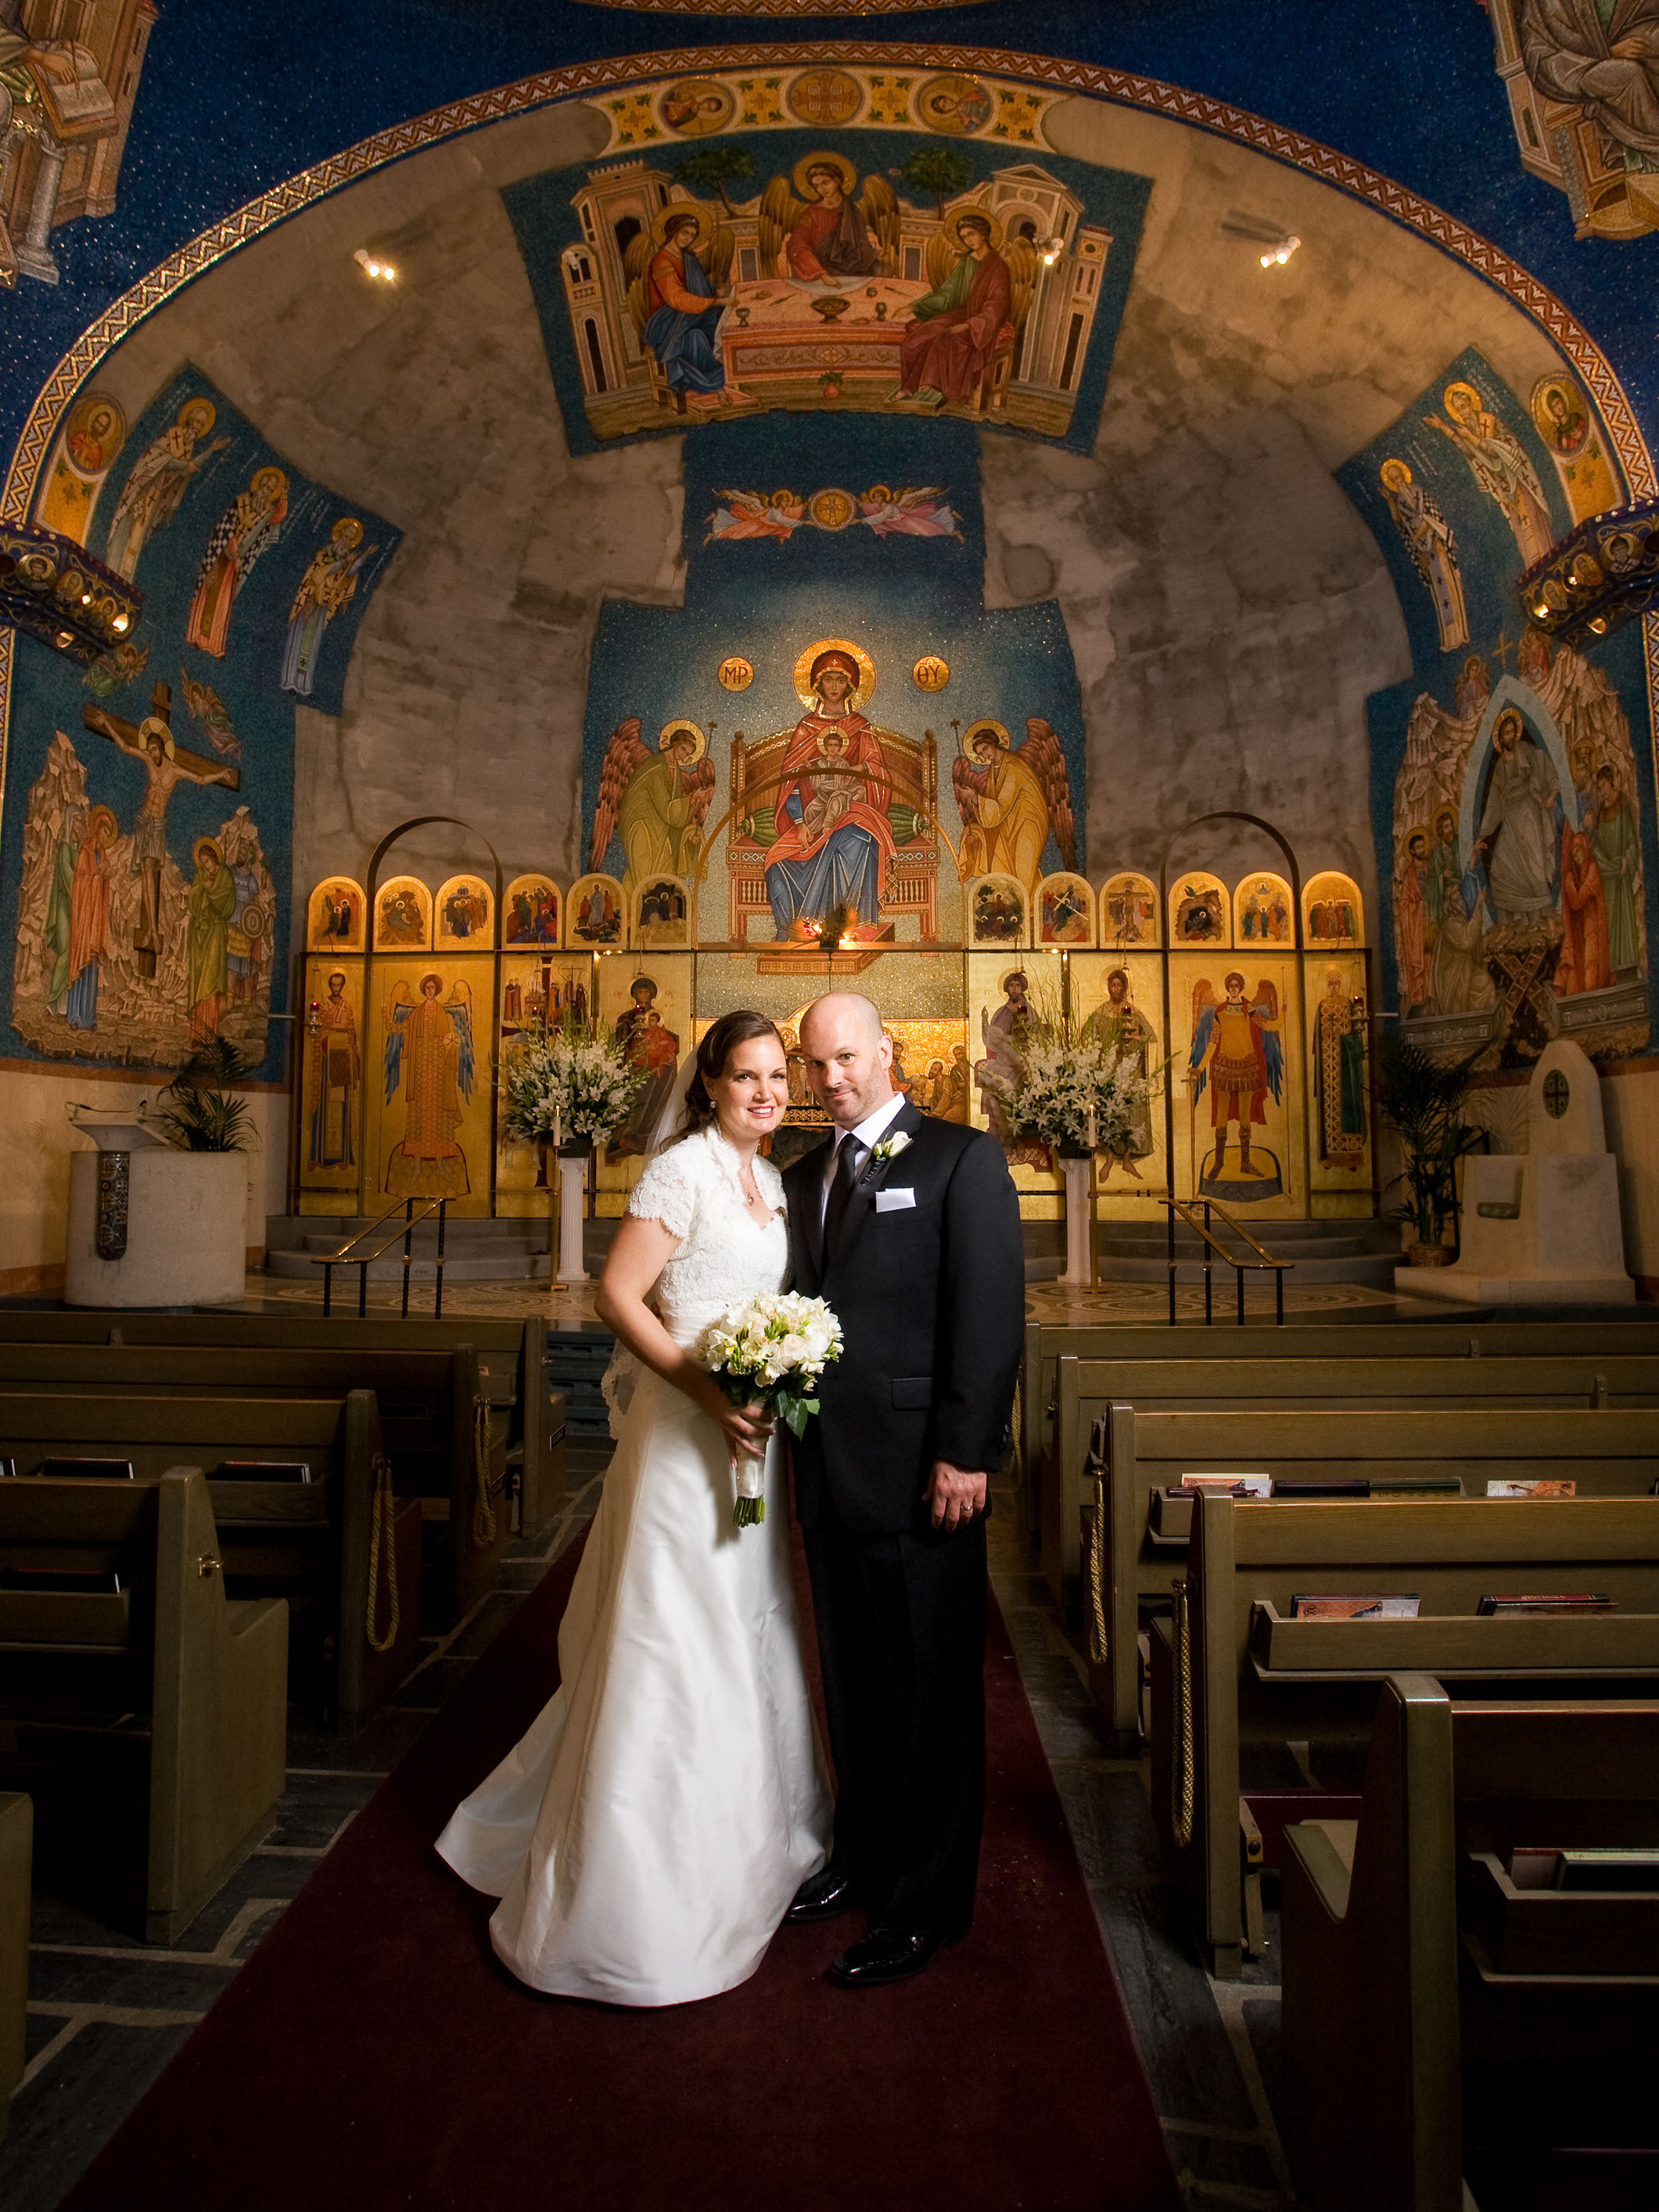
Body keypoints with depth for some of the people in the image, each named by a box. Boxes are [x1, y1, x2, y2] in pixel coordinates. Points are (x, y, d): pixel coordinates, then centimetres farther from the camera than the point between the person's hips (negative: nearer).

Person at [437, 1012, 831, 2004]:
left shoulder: (773, 1180, 11)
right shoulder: (683, 1169, -13)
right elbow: (619, 1295, -18)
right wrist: (711, 1393, -23)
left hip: (754, 1433, 8)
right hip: (685, 1434, -8)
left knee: (748, 1642, 21)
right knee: (669, 1647, 3)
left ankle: (739, 1841, 43)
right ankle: (644, 1892, 23)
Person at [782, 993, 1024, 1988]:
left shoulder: (962, 1158, -6)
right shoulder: (804, 1175, 14)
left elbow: (992, 1311, -12)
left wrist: (965, 1453, -16)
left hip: (920, 1469, -6)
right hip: (830, 1468, 6)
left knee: (933, 1686, 8)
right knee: (853, 1678, 19)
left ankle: (929, 1903, 25)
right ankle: (865, 1855, 39)